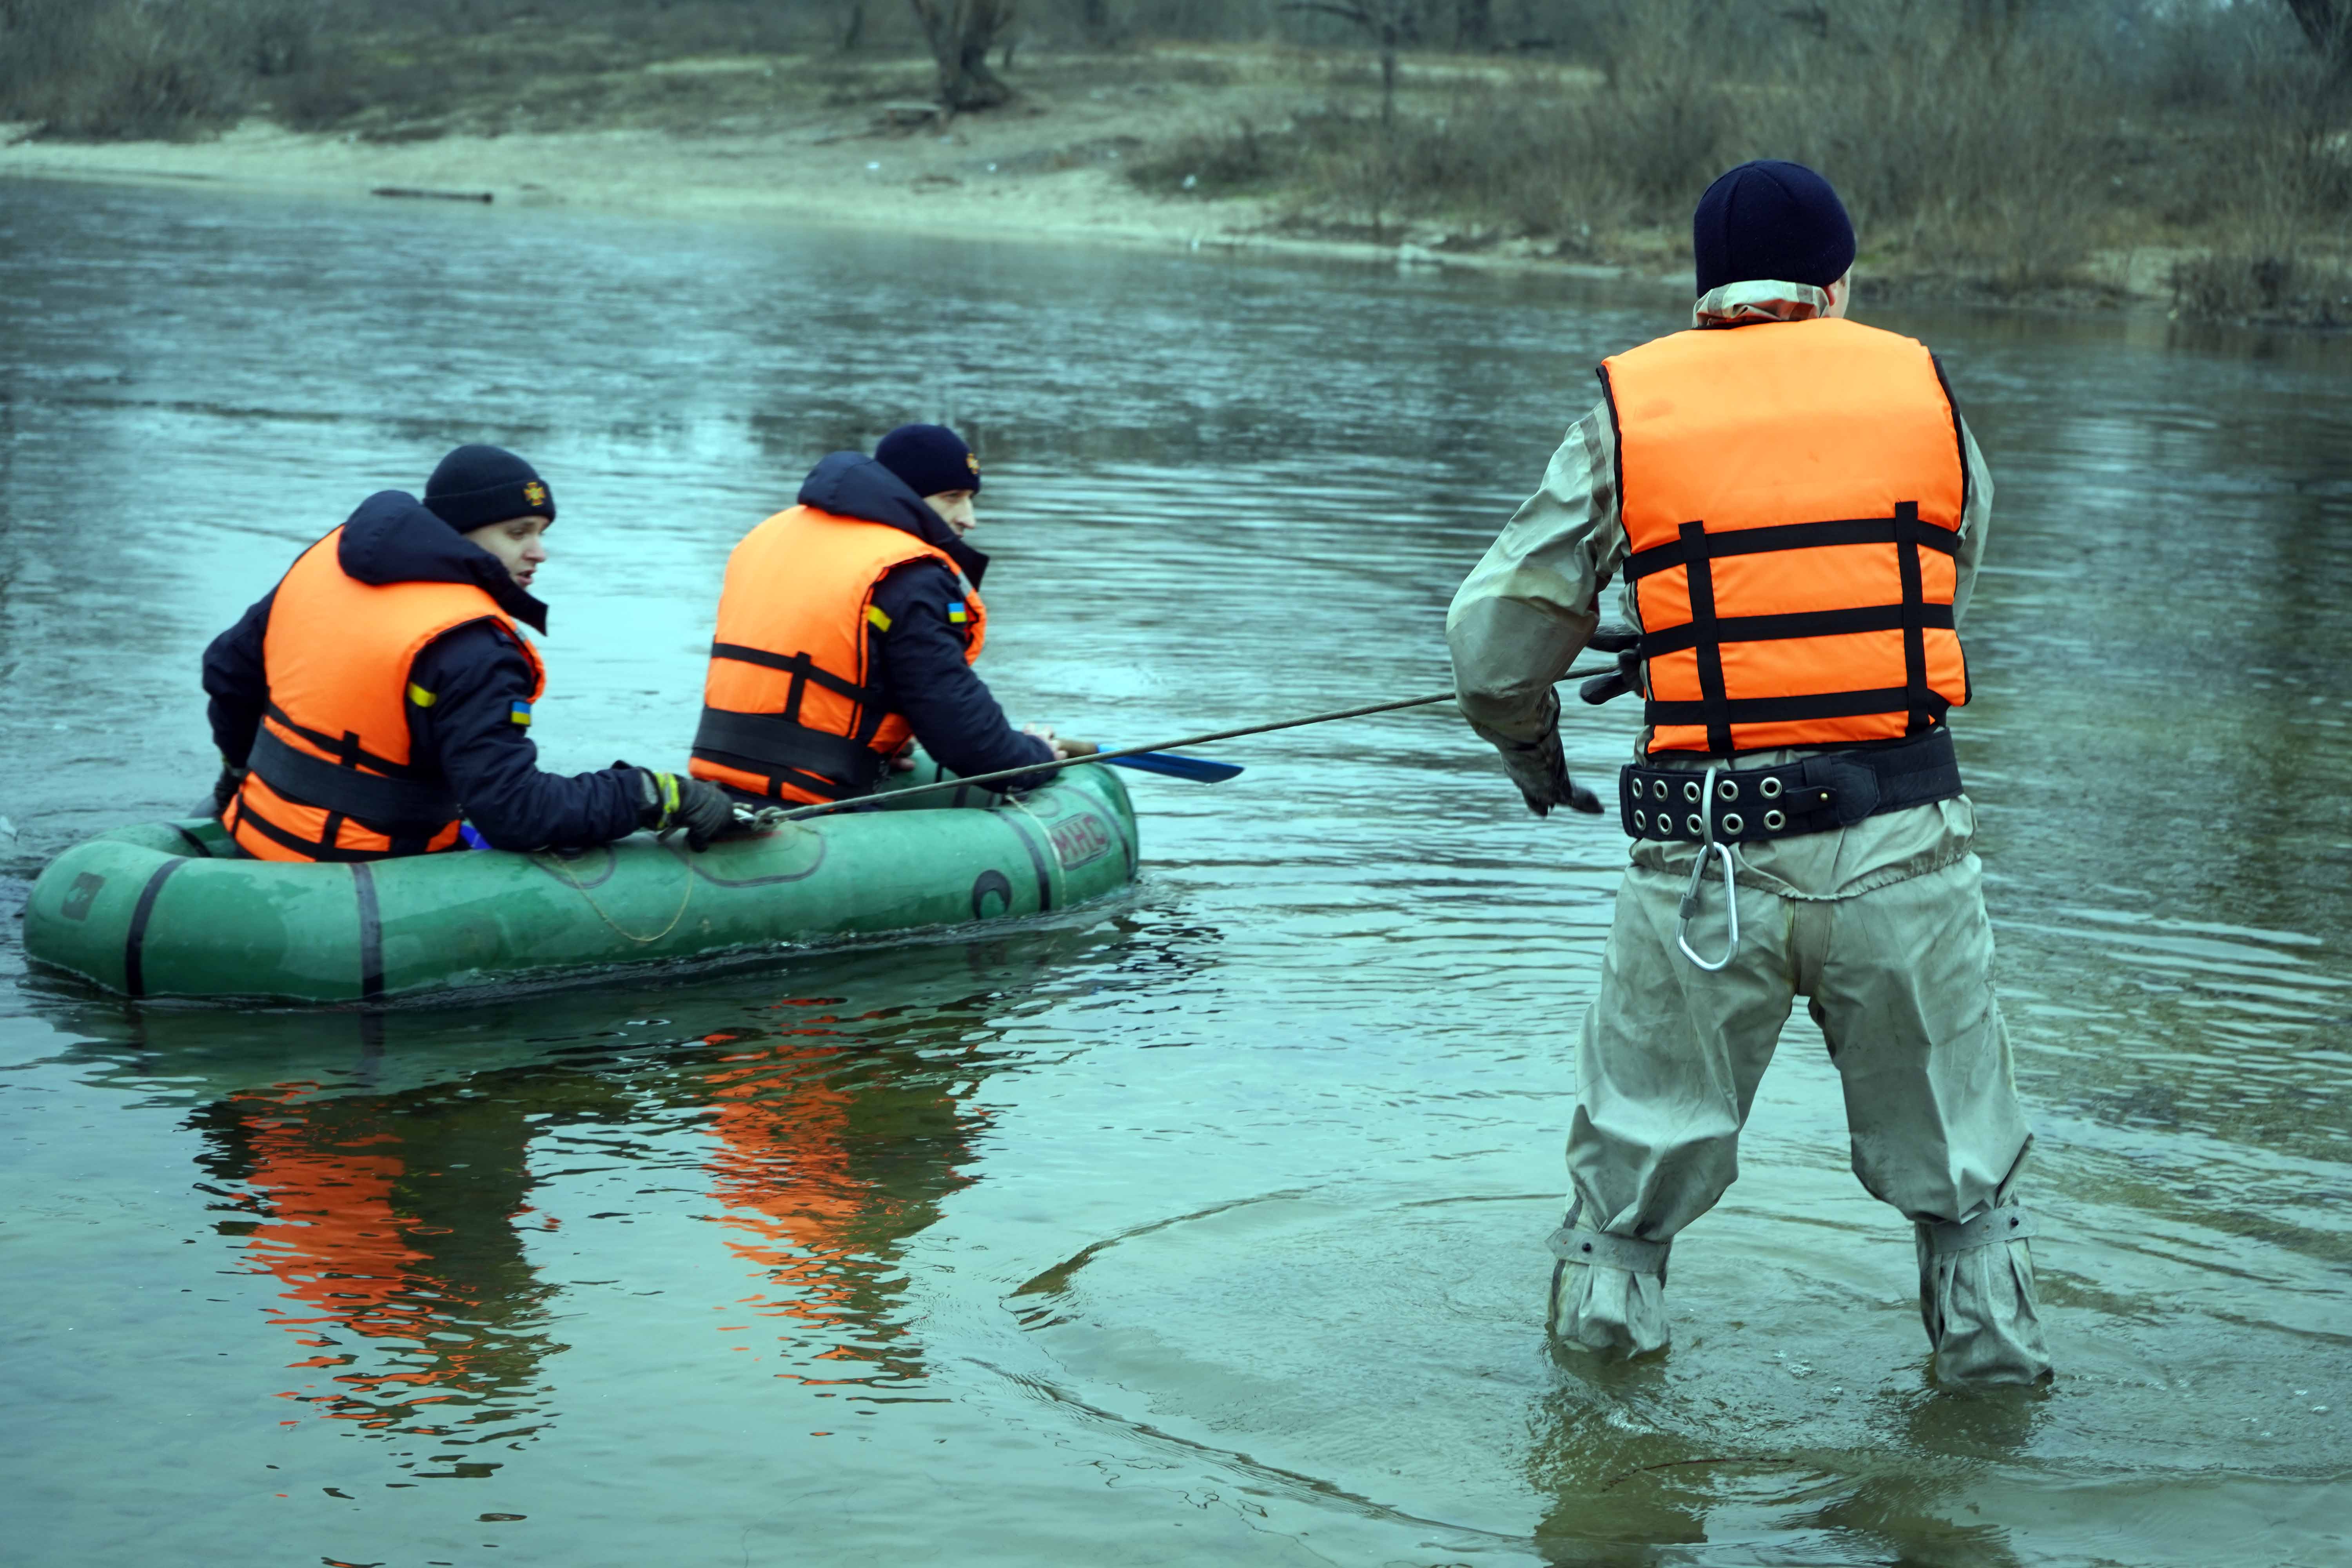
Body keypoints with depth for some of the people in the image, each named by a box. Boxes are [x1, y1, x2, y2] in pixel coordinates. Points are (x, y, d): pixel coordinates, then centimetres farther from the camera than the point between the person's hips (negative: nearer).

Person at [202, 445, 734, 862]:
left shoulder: (325, 560, 3)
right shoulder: (470, 651, -23)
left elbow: (228, 669, 16)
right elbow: (514, 811, -28)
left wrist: (241, 767, 34)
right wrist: (657, 798, -23)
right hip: (375, 872, -8)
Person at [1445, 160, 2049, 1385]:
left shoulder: (1629, 413, 2)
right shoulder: (1921, 390, 6)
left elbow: (1497, 633, 2)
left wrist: (1530, 752, 22)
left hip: (1707, 858, -1)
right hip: (1903, 845, 1)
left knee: (1642, 1138, 17)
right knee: (1956, 1149, 19)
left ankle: (1604, 1328, 27)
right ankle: (1993, 1349, 28)